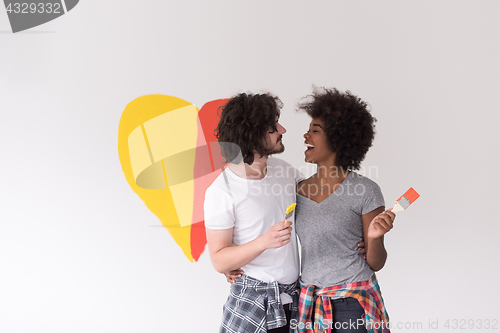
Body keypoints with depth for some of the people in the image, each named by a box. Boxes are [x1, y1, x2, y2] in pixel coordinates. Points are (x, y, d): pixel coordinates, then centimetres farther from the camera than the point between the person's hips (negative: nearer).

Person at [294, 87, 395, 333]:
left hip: (353, 303, -4)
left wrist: (374, 238, -23)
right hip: (309, 301, 4)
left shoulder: (365, 190, -9)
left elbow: (375, 264, -4)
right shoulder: (298, 190, 3)